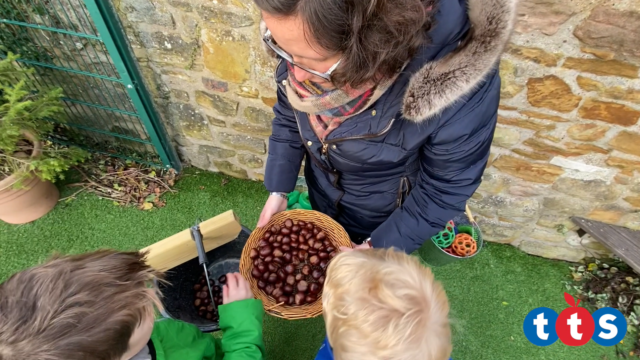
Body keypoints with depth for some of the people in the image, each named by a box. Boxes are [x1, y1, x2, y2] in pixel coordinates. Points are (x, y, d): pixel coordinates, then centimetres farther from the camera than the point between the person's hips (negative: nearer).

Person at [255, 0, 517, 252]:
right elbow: (288, 119, -6)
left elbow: (444, 191, -22)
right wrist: (278, 191, -8)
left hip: (389, 223, -3)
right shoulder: (303, 41, -25)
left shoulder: (459, 85, -39)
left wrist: (377, 248, -19)